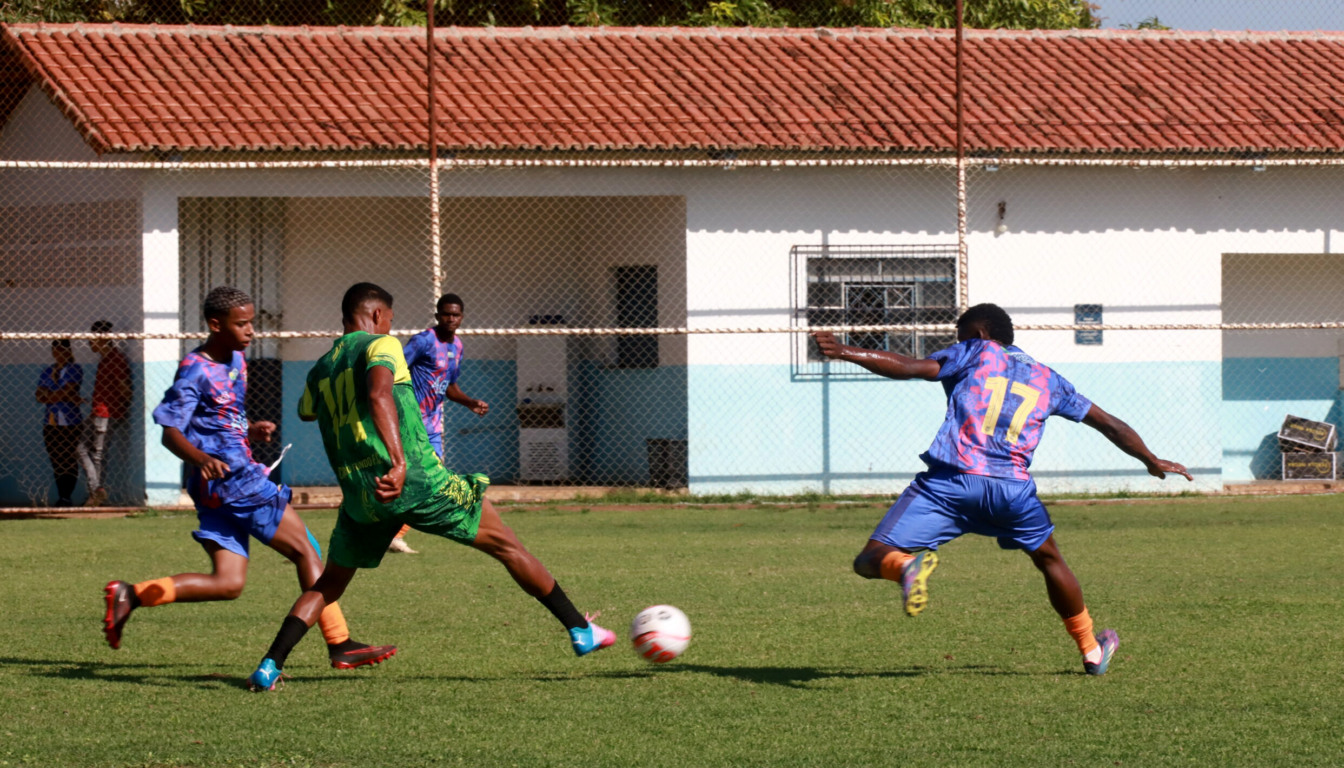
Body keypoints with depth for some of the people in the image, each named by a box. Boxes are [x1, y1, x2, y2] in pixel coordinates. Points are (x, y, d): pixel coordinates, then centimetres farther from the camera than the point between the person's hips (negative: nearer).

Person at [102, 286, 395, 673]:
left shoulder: (236, 361, 16)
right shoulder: (195, 371, -11)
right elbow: (170, 432, -15)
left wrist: (252, 431, 7)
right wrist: (201, 458, -34)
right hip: (228, 479, -9)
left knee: (228, 583, 3)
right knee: (305, 551, -6)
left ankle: (130, 595, 0)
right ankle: (340, 646, -3)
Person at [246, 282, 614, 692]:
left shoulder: (321, 370, 17)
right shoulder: (381, 345, -1)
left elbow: (306, 411, 39)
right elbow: (379, 394, -22)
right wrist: (399, 460, -34)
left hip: (360, 496, 5)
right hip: (418, 482, -5)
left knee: (328, 584, 21)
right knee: (506, 545, 7)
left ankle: (270, 666, 4)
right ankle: (581, 631, 8)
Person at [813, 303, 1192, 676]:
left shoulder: (975, 353, 15)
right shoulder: (1047, 379, 25)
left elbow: (913, 368, 0)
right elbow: (1108, 424, 30)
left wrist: (846, 352, -1)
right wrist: (1152, 461, 44)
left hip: (950, 479, -3)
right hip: (1012, 488, 3)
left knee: (870, 561, -3)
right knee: (1049, 559, 31)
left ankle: (907, 565, -37)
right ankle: (1091, 651, 37)